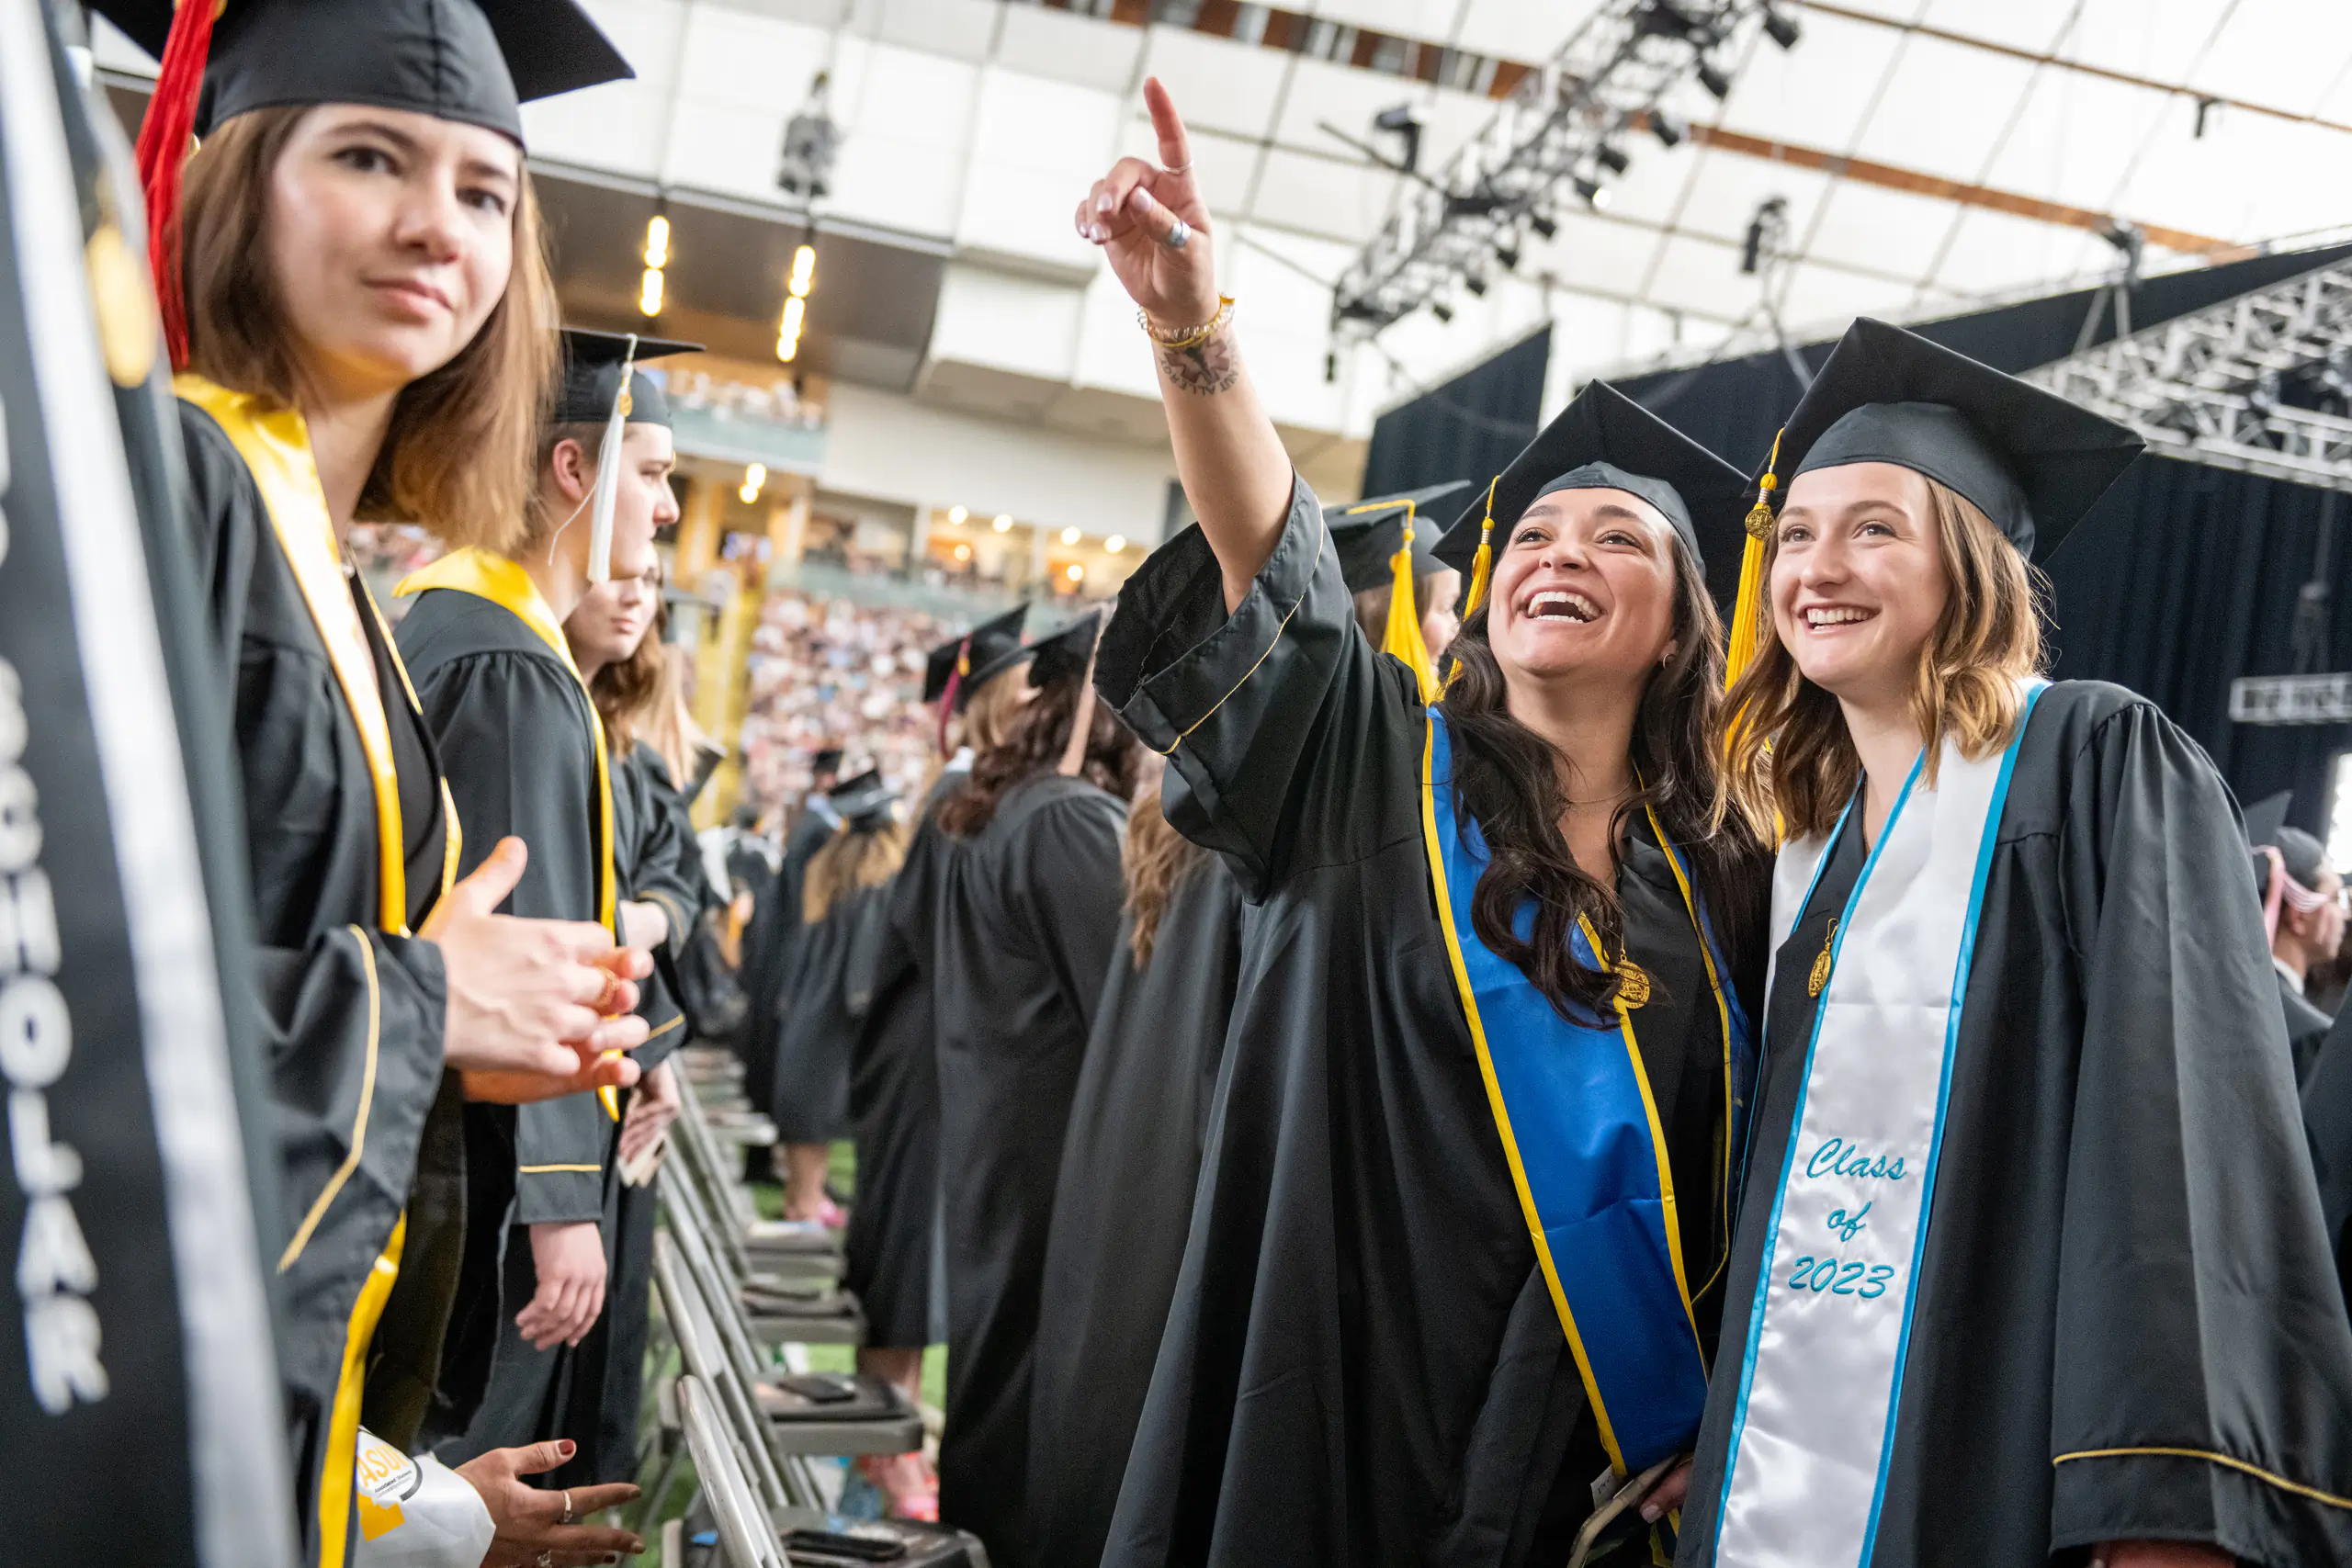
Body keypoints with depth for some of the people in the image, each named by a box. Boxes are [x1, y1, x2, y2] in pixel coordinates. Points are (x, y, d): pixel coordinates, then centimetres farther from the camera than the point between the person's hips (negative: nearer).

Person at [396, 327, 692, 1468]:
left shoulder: (453, 620, 12)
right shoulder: (513, 669, -19)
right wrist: (560, 1200, -22)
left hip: (435, 1131, 10)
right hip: (484, 1159, -10)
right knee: (471, 1454, 0)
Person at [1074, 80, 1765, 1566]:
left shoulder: (1718, 876, 5)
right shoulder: (1375, 765, -2)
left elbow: (1744, 1183, 10)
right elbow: (1274, 568, -19)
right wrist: (1193, 327, -34)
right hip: (1339, 1430, -2)